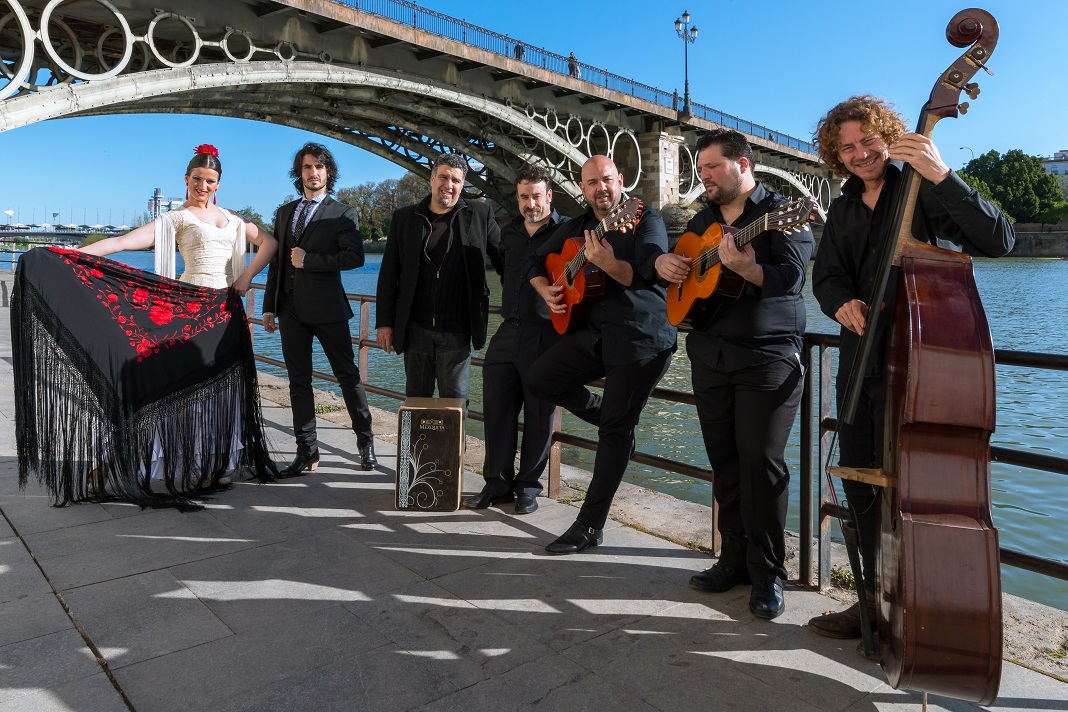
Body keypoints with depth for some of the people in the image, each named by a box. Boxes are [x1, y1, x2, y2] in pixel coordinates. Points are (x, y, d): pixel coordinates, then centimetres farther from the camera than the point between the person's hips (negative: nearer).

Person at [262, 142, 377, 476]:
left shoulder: (343, 214, 0)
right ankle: (307, 453, 14)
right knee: (299, 382, 7)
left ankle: (365, 441, 17)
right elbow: (277, 260, 17)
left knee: (348, 374, 1)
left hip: (326, 308, -5)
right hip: (291, 308, 5)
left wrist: (309, 260, -15)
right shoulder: (284, 213, 17)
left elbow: (355, 256, -14)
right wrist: (270, 306, 12)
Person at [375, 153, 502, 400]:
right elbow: (388, 275, 6)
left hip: (456, 330, -2)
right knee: (416, 398, 13)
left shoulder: (479, 214, 1)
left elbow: (504, 260, 4)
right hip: (415, 328, 2)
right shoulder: (404, 218, 6)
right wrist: (384, 322, 2)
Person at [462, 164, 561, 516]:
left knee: (540, 413, 3)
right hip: (508, 332, 6)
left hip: (546, 335, -5)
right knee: (497, 406, 5)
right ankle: (497, 482, 16)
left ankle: (528, 485, 15)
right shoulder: (509, 233, 15)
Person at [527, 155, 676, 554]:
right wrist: (545, 289, 4)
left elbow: (649, 274, -21)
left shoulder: (646, 221, -5)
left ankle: (590, 525, 4)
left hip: (643, 337, -6)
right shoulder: (576, 229, 13)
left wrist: (608, 263, -38)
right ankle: (612, 419, 15)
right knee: (540, 379, -6)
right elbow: (536, 261, 24)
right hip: (594, 330, 7)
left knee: (616, 430, -5)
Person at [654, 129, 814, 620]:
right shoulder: (703, 221, 19)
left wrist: (745, 268, -34)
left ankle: (768, 574, 4)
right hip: (709, 354, 7)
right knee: (724, 460, 9)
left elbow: (791, 276, -16)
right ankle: (735, 559, 20)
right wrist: (662, 262, 3)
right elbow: (677, 258, 27)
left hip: (767, 357, -6)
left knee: (761, 461, -8)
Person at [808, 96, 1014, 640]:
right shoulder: (843, 211, 15)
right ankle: (878, 599, 30)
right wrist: (842, 302, -17)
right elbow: (826, 274, 6)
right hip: (860, 362, 7)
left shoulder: (923, 195, -4)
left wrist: (942, 176, -27)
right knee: (860, 484, 13)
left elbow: (997, 240, -17)